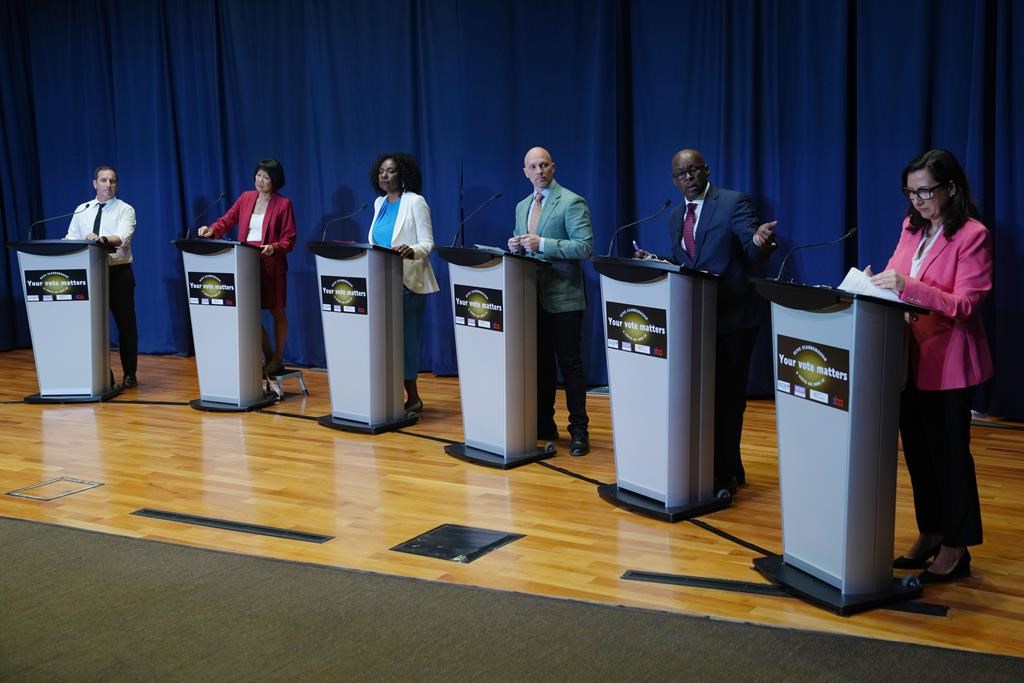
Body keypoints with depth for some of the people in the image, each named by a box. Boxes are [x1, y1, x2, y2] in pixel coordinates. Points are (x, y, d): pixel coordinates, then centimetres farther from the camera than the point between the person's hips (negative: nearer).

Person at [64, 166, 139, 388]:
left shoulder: (125, 210, -2)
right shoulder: (82, 210, 12)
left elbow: (122, 237, -20)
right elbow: (71, 238, 9)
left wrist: (102, 239, -39)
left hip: (119, 272, -3)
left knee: (125, 323, 3)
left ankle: (129, 374, 13)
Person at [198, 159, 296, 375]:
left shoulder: (283, 204, -5)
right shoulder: (246, 198, 9)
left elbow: (289, 239, -7)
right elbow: (228, 219, 8)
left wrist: (274, 248, -26)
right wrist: (212, 230, -11)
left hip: (272, 265, -4)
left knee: (276, 312, 6)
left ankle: (277, 359, 19)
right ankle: (268, 355, 19)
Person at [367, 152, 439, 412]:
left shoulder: (415, 202, -6)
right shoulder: (379, 203, 14)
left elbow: (427, 243, -12)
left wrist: (412, 251, -32)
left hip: (408, 281, -7)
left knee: (405, 337, -5)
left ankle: (412, 397, 2)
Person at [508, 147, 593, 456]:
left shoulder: (572, 203, -8)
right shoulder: (522, 206, 16)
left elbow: (585, 246, -16)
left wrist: (542, 244, -22)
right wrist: (515, 245, -1)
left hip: (563, 298, -7)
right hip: (533, 297, 7)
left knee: (569, 364, -2)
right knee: (539, 363, 12)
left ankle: (579, 431, 5)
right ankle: (543, 425, 22)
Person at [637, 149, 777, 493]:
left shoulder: (734, 202, -9)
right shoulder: (676, 216, 12)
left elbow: (752, 253, -19)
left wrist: (760, 241, -41)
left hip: (732, 318, -7)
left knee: (726, 396, -2)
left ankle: (725, 475, 9)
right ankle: (725, 470, 30)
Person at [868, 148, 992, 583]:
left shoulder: (972, 235, -13)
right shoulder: (912, 227, 9)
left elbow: (964, 306, -19)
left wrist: (908, 286, -28)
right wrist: (878, 282, -7)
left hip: (948, 362, -7)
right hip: (910, 356, 7)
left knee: (948, 453, 2)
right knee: (917, 451, 14)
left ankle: (956, 548, 14)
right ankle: (929, 534, 28)